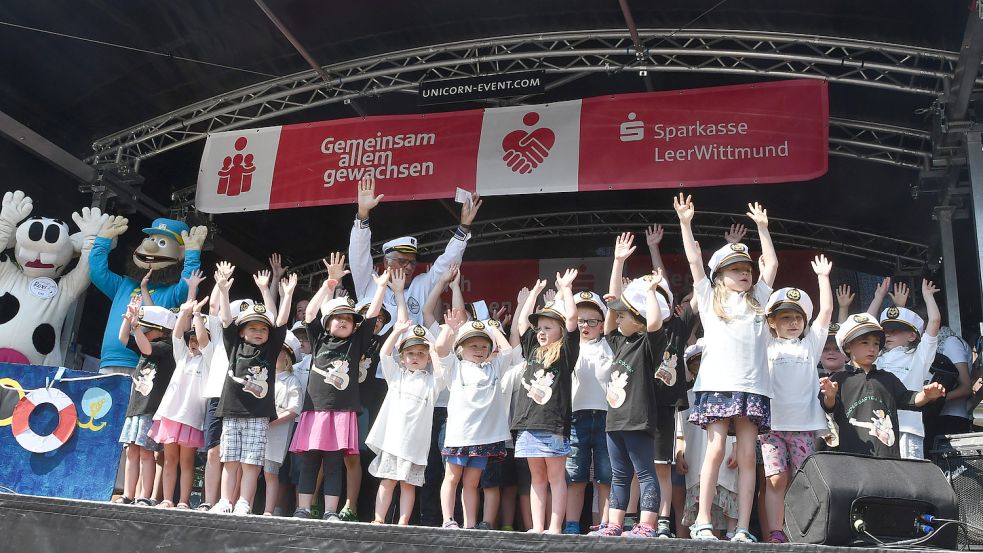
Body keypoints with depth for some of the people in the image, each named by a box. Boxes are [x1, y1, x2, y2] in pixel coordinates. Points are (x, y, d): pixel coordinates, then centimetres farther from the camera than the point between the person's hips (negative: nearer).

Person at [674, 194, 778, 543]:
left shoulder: (757, 299, 22)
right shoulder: (710, 298, 14)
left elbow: (771, 263, 25)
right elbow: (694, 260, 11)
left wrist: (762, 226, 28)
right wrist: (685, 222, 10)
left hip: (752, 386, 3)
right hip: (718, 383, -3)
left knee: (747, 455, -2)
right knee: (716, 449, -10)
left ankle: (742, 529, -2)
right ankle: (702, 522, -7)